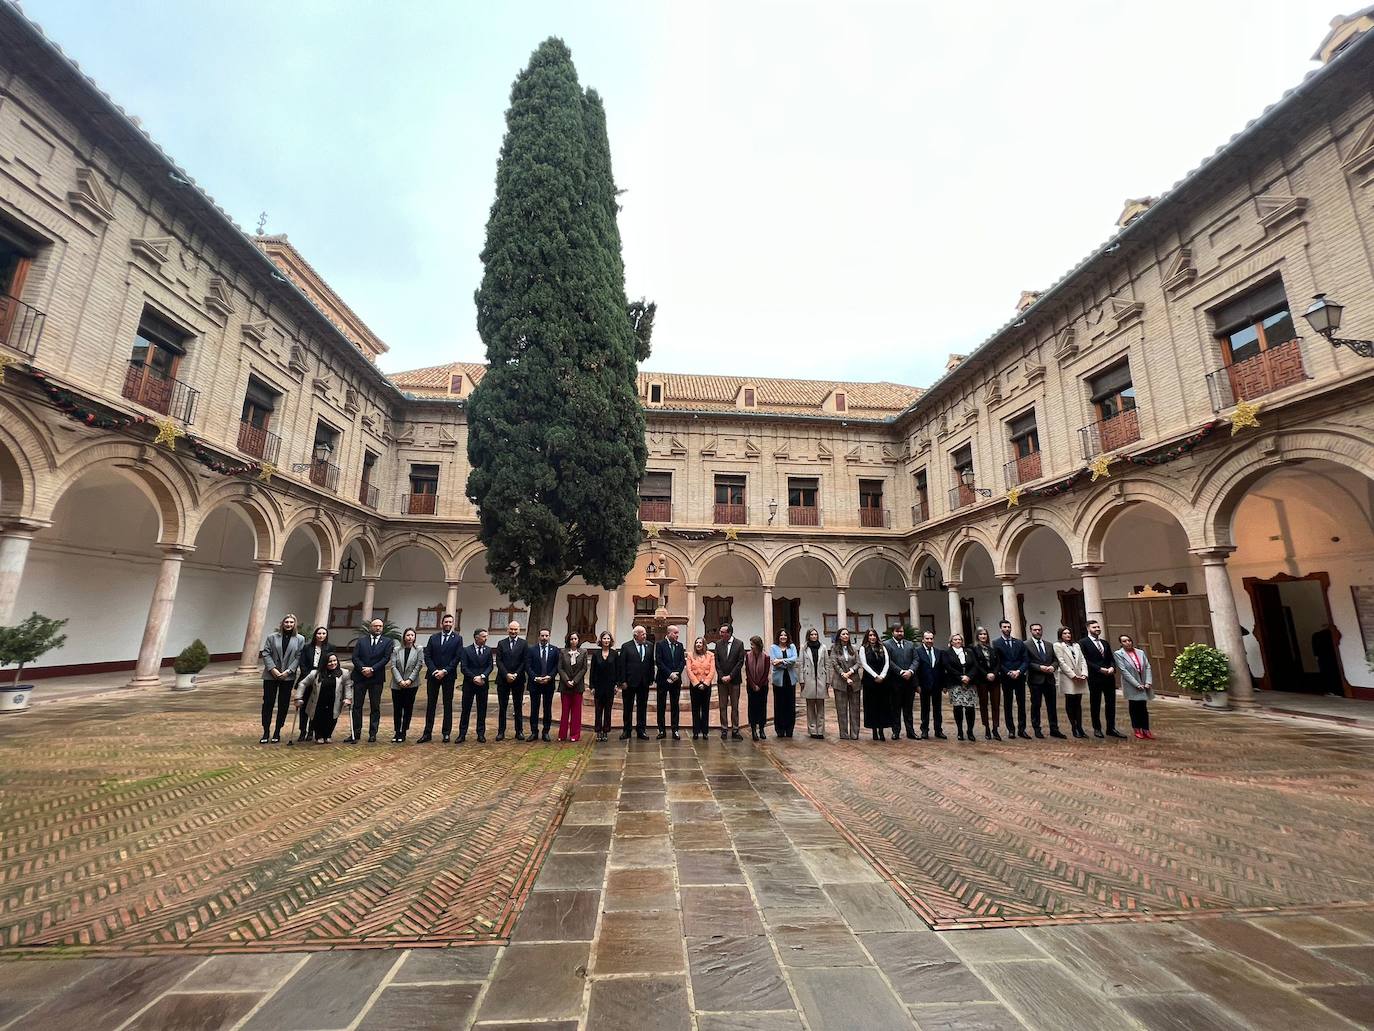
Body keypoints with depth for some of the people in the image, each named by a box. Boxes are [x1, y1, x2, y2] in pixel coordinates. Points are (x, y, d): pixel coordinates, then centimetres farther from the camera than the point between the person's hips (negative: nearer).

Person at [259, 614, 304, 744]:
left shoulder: (300, 639, 1)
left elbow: (298, 657, -2)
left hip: (288, 677, 0)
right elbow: (265, 653, -3)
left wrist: (288, 671, -13)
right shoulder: (272, 637, 1)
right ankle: (266, 732, 14)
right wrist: (273, 669, -13)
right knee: (268, 703, 3)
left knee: (283, 705, 5)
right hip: (270, 675, 0)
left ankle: (277, 733, 16)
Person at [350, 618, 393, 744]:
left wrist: (372, 669, -14)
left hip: (376, 678, -1)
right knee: (357, 706, 5)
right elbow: (355, 657, 1)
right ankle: (356, 734, 14)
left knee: (375, 707, 3)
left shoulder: (388, 641, 4)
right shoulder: (361, 640, 9)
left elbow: (386, 658, -5)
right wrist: (362, 669, -13)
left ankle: (372, 734, 11)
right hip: (359, 677, 1)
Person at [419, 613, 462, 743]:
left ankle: (446, 733, 11)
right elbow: (427, 656, 3)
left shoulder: (457, 638, 1)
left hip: (449, 676, -2)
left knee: (448, 705, 4)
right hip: (433, 675, 2)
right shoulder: (433, 638, 8)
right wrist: (434, 670, -11)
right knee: (430, 704, 6)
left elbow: (457, 657, -6)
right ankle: (427, 733, 12)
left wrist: (445, 671, -13)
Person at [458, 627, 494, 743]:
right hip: (469, 684, -2)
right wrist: (474, 678, -17)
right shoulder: (466, 650, -2)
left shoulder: (488, 650, 5)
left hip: (483, 684, 2)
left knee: (482, 710, 6)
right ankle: (462, 734, 13)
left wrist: (482, 676, -15)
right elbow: (463, 668, -7)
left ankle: (481, 734, 13)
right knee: (466, 709, 4)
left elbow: (490, 666, 1)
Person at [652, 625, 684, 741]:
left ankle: (675, 730, 10)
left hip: (676, 679, 3)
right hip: (663, 679, -3)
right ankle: (661, 730, 13)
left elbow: (683, 661, 5)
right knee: (661, 705, 5)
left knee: (675, 705, 6)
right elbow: (658, 662, -10)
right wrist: (670, 674, -14)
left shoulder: (680, 645, 9)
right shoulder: (660, 645, -4)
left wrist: (677, 673, -9)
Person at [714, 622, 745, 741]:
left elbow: (740, 662, -7)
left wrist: (730, 676, -11)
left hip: (734, 680, -2)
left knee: (735, 706, 3)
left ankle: (735, 730, 10)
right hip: (722, 679, 2)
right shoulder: (718, 644, 4)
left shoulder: (739, 644, -4)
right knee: (723, 706, 6)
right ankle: (724, 730, 14)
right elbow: (717, 662, 3)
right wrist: (721, 676, -7)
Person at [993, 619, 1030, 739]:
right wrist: (1008, 673, -15)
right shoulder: (996, 643, -1)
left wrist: (1019, 671, -12)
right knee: (1007, 705, 4)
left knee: (1021, 704, 6)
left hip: (1020, 677, 3)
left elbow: (1026, 660, 3)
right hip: (1006, 678, -3)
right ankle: (1011, 730, 11)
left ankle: (1021, 729, 15)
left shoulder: (1020, 642, 9)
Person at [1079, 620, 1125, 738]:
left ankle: (1111, 729, 18)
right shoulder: (1083, 643, -5)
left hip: (1109, 677, 6)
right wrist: (1100, 669, -17)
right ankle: (1097, 729, 15)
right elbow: (1085, 661, -11)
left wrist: (1112, 667, -7)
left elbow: (1111, 659, 13)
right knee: (1095, 705, 5)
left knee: (1111, 704, 8)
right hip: (1095, 678, -5)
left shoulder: (1105, 643, 16)